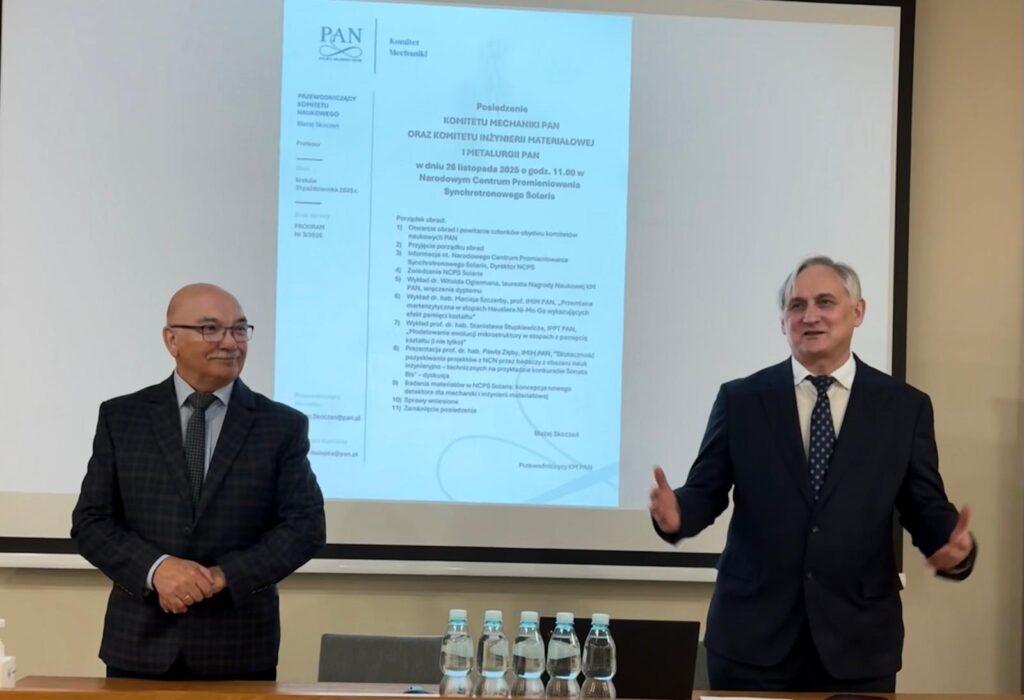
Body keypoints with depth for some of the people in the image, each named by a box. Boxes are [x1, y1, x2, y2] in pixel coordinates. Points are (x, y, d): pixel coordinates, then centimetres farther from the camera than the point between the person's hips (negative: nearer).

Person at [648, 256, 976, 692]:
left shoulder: (904, 406, 4)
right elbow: (706, 491, 5)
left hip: (859, 641, 1)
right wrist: (676, 512, -17)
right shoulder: (741, 400, 4)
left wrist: (955, 547, -17)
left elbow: (925, 507, 4)